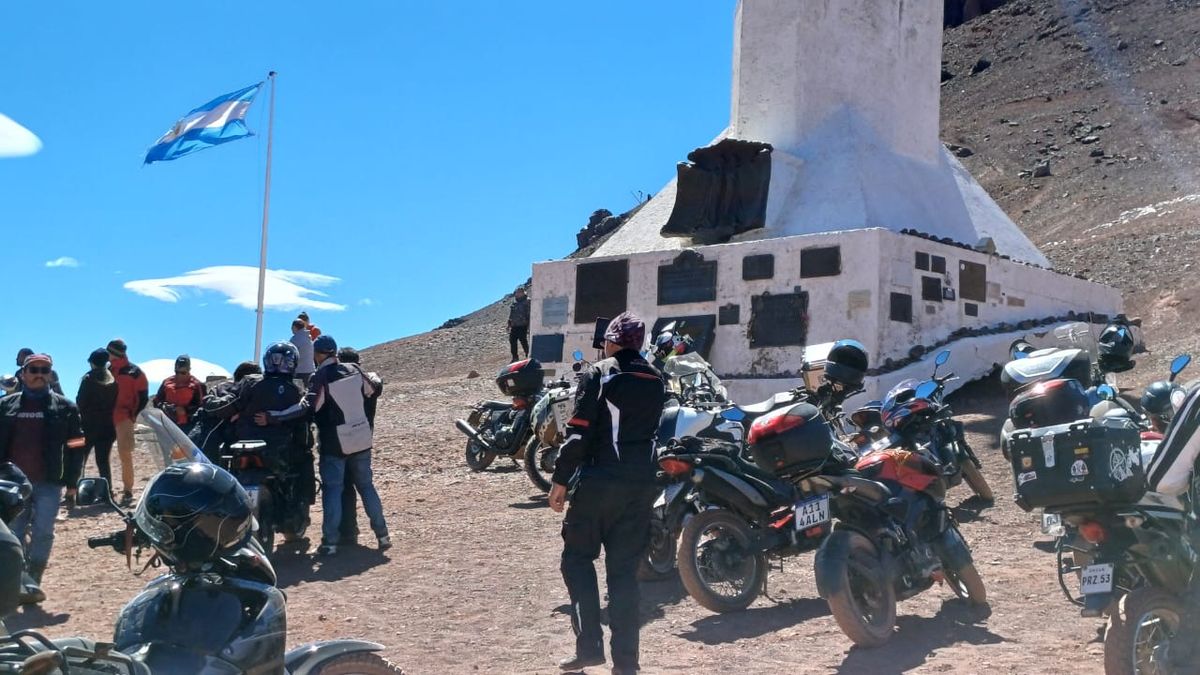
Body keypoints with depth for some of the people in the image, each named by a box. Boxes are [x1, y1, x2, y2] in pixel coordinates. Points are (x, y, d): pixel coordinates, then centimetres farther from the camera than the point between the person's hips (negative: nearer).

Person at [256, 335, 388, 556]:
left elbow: (307, 407, -23)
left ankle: (330, 542, -2)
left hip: (335, 444, -5)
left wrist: (272, 417, -22)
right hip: (361, 439, 5)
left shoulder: (321, 377, -12)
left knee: (332, 490, 1)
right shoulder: (354, 370, 3)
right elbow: (373, 391, 16)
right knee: (366, 486, 14)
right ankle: (382, 535, 13)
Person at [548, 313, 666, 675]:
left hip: (599, 482, -5)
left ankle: (589, 645, -1)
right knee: (625, 569, 8)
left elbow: (579, 433, -11)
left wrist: (560, 480, -7)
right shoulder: (656, 381, 11)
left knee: (577, 558, 9)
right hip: (642, 485, 5)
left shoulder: (598, 376, -7)